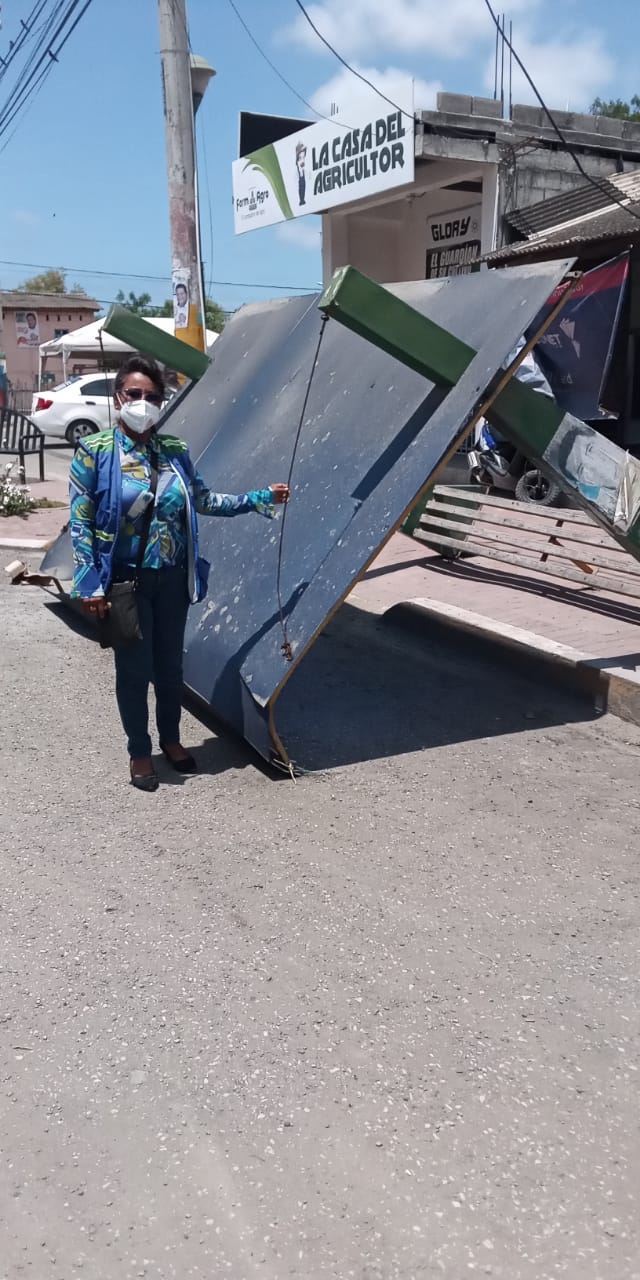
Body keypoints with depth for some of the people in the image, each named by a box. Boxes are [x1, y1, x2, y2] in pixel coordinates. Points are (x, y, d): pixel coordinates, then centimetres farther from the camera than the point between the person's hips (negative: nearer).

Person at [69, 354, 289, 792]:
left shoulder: (175, 451, 3)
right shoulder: (95, 451, -9)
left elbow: (204, 500, 11)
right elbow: (80, 523, -10)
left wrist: (259, 498, 4)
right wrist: (89, 584, -15)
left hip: (173, 578, 4)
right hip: (126, 580, -4)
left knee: (170, 663, 15)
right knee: (135, 667, 6)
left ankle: (171, 739, 36)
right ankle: (139, 752, 24)